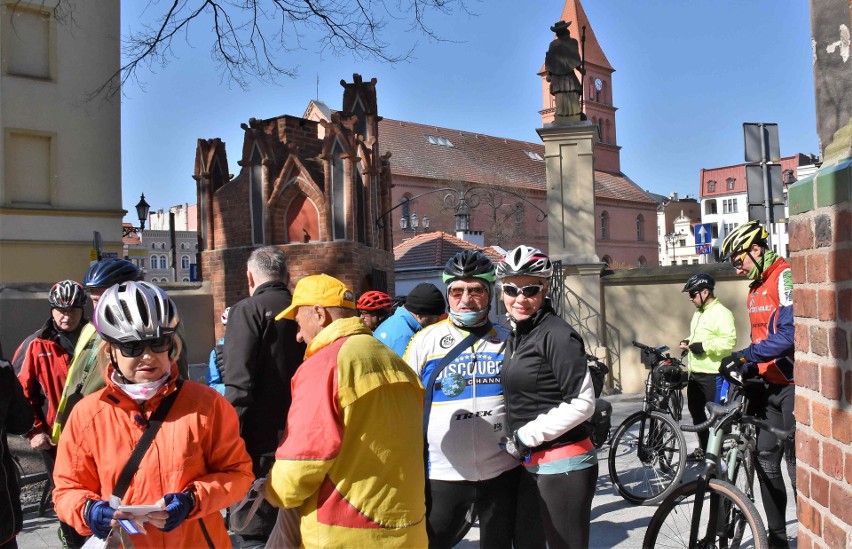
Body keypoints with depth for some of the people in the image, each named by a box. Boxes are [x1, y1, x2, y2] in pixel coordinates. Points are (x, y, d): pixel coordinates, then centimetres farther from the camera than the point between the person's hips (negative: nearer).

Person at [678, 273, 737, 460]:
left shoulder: (721, 313, -14)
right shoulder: (698, 313, 17)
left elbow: (729, 341, -24)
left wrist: (704, 346, -25)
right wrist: (688, 342, 8)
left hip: (713, 374, -10)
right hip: (695, 373, 10)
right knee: (696, 411, 15)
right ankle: (703, 448, 27)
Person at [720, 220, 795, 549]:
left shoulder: (784, 278, -14)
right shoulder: (756, 288, 15)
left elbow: (789, 334, -25)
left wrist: (744, 356, -27)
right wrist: (746, 371, 11)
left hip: (791, 385, -9)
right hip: (768, 385, 9)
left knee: (797, 464, -3)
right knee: (765, 461, 11)